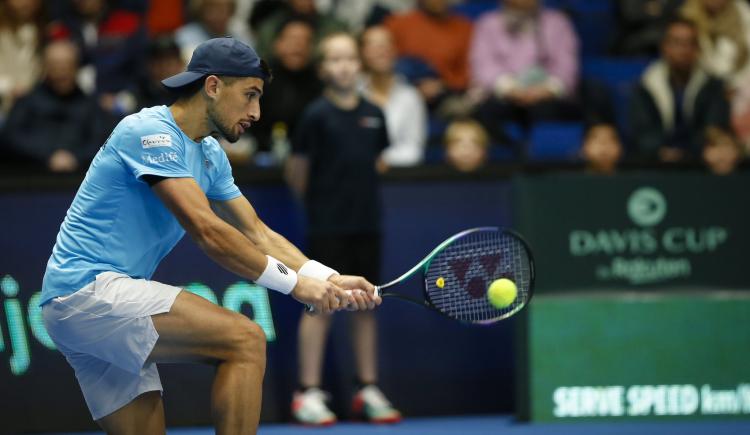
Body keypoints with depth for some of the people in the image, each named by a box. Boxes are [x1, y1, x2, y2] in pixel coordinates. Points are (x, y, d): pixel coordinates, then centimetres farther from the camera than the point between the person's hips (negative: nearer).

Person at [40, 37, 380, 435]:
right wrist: (294, 283, -16)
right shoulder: (152, 132, -13)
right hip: (87, 289, -11)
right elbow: (208, 233, -20)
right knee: (246, 341, -20)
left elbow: (256, 234, 16)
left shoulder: (210, 155, 17)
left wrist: (330, 280, 1)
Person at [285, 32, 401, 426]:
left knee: (365, 306, 9)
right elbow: (296, 172, -4)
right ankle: (308, 393, 2)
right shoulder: (317, 114, -8)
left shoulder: (373, 115, 6)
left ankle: (368, 391, 17)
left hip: (366, 226, 5)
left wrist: (360, 197, 11)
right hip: (327, 227, -5)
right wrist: (317, 201, 3)